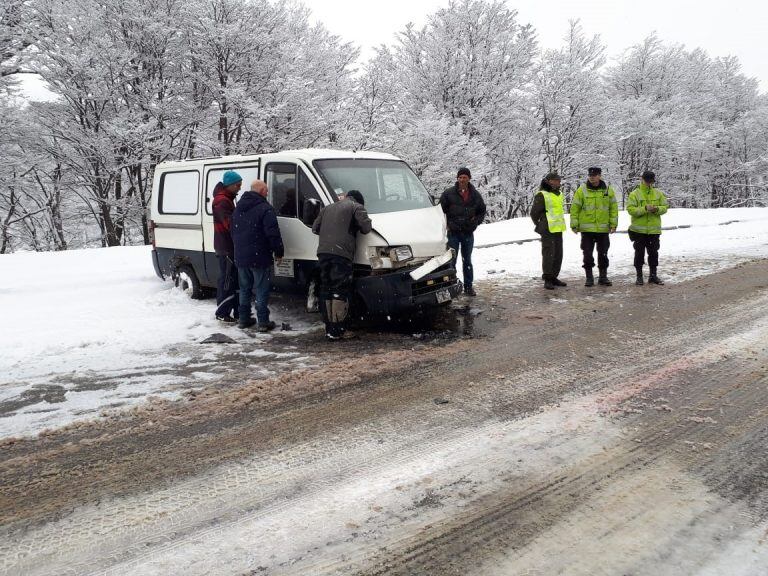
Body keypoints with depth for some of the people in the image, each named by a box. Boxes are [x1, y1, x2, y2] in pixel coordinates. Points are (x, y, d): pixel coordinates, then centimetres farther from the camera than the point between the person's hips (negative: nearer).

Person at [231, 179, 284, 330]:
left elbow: (233, 232, 21)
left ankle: (244, 319, 22)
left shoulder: (238, 208, 13)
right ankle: (263, 322, 0)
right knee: (262, 291, -1)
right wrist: (279, 252, -8)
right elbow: (273, 234, -18)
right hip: (259, 258, -7)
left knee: (244, 289, 17)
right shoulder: (265, 209, -14)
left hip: (240, 257, 7)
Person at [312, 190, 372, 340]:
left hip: (323, 252, 6)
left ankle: (329, 328, 17)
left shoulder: (327, 208, 26)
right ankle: (336, 330, -8)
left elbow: (315, 228, 27)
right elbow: (366, 227, -2)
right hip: (341, 253, -6)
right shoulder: (357, 207, 7)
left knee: (326, 291, 12)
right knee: (340, 293, -4)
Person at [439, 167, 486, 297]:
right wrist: (448, 224, -7)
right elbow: (441, 210, 1)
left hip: (468, 233, 3)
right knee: (451, 260, -1)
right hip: (453, 232, -2)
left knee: (467, 261, 11)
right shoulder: (449, 193, -4)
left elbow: (482, 211, 17)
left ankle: (468, 286, 19)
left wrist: (476, 222, 2)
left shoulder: (475, 195, 5)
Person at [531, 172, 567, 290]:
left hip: (558, 230, 8)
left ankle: (554, 277, 23)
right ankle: (547, 279, 0)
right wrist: (540, 226, 1)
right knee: (548, 254, -7)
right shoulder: (542, 195, -10)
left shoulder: (559, 195, 15)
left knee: (558, 255, 12)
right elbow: (534, 213, -9)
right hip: (547, 231, -8)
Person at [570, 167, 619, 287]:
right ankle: (589, 278, 13)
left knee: (603, 254, 9)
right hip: (587, 229, -2)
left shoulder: (608, 190, 4)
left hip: (603, 229, 2)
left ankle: (603, 277, 19)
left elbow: (613, 208, 7)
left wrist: (613, 224, 1)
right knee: (588, 254, 3)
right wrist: (574, 225, -7)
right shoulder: (581, 190, -3)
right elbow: (574, 208, -2)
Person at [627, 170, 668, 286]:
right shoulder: (634, 194, -4)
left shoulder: (658, 193, 8)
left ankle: (653, 275, 19)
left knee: (653, 253, 9)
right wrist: (645, 209, -24)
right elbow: (630, 209, -13)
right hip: (639, 230, -3)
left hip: (654, 230, 3)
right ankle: (639, 276, 11)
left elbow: (664, 207, 6)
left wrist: (656, 209, -16)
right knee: (639, 253, 3)